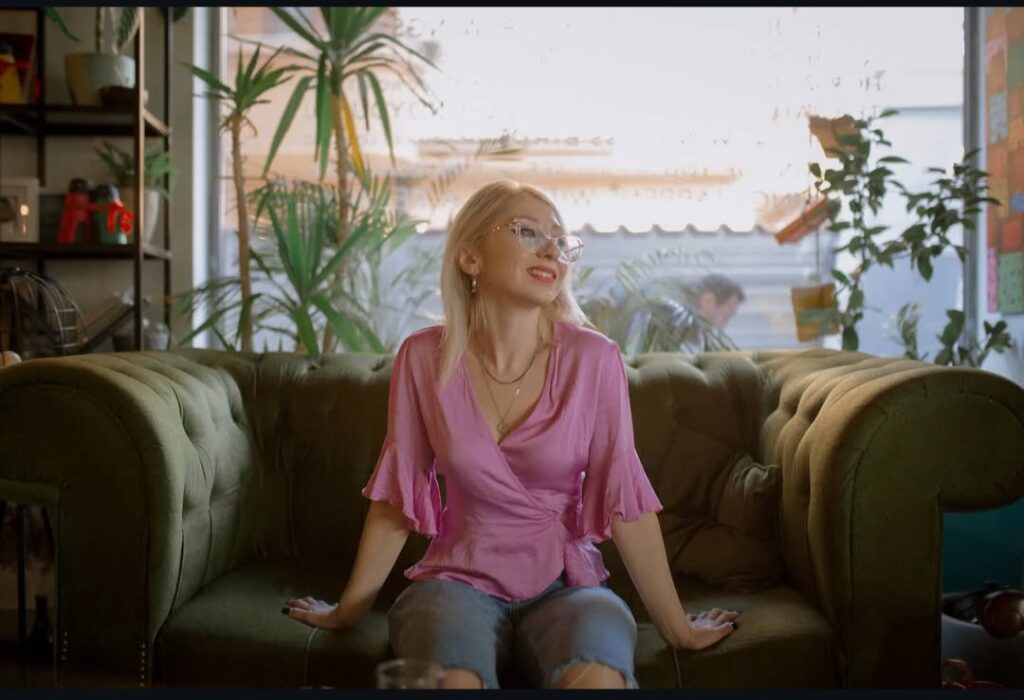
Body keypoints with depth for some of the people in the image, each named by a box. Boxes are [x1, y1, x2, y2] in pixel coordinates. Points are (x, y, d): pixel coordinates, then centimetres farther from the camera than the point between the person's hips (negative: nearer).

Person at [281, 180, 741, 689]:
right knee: (451, 677, -33)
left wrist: (677, 627, 0)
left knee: (598, 676, -32)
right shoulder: (424, 357, -6)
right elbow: (397, 499, 3)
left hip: (565, 583, 0)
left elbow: (625, 501, -4)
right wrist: (346, 611, 10)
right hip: (460, 579, 0)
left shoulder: (593, 359, -9)